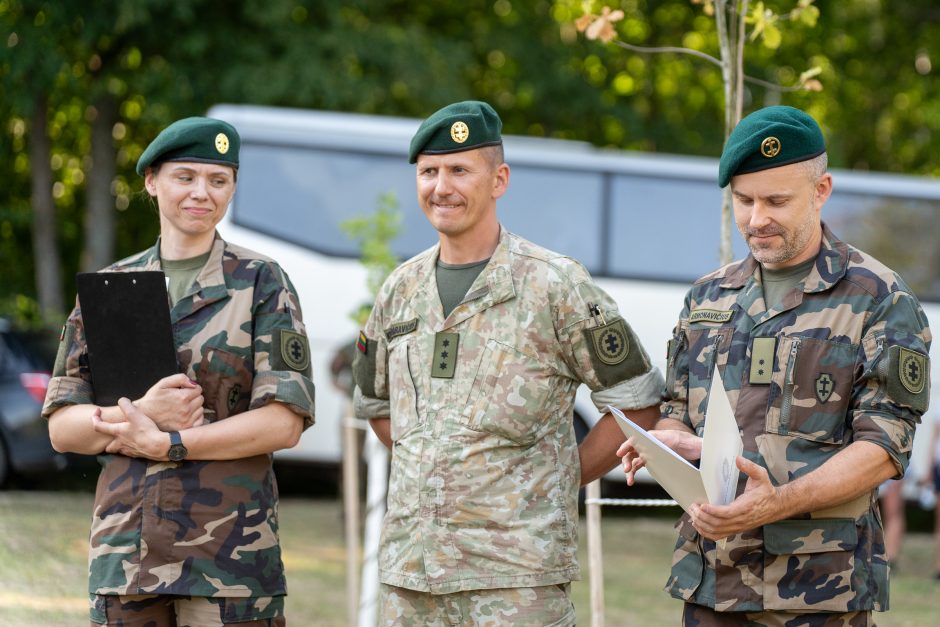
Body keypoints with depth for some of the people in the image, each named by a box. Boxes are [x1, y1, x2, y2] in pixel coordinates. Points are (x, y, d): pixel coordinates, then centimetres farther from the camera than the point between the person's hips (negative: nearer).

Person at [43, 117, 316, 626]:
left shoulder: (262, 283, 3)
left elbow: (284, 423, -6)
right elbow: (61, 427, 8)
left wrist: (163, 443, -12)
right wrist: (143, 413, -11)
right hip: (124, 553, 3)